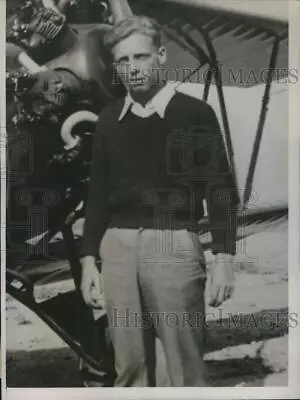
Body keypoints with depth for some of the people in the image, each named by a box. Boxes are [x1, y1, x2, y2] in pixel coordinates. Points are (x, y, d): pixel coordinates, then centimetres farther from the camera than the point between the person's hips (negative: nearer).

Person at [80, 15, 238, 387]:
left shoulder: (195, 113, 0)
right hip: (117, 246, 4)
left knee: (187, 367, 3)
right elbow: (98, 193, 13)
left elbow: (220, 189, -2)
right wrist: (89, 259, 9)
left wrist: (223, 259, -9)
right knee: (129, 366, 12)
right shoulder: (109, 119, 11)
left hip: (173, 245, -3)